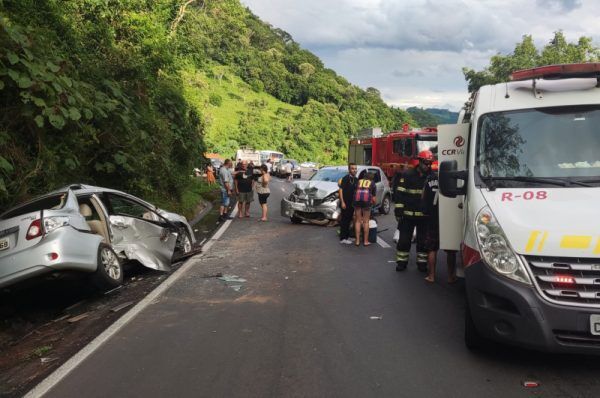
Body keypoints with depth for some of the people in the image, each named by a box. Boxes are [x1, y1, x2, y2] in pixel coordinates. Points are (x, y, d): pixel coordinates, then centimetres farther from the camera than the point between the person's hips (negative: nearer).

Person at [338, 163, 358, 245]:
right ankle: (342, 238, 0)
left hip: (352, 203, 8)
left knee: (349, 220, 15)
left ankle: (347, 236, 25)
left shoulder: (356, 180, 10)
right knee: (344, 220, -4)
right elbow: (340, 190, -15)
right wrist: (342, 202, -20)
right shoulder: (345, 178, -12)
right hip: (345, 203, -8)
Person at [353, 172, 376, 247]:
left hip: (357, 199, 2)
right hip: (366, 199, -2)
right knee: (366, 221, 7)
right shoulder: (372, 184, 19)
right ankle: (366, 241, 10)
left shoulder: (359, 181, 25)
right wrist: (374, 202, 34)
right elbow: (373, 198, 15)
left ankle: (357, 241, 10)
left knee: (358, 221, 9)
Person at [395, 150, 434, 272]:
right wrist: (399, 209, -8)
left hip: (424, 215, 2)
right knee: (404, 239, 5)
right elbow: (400, 193, -4)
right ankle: (401, 261, 16)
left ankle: (422, 262, 21)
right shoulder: (408, 175, -4)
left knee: (423, 240, 9)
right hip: (408, 214, -2)